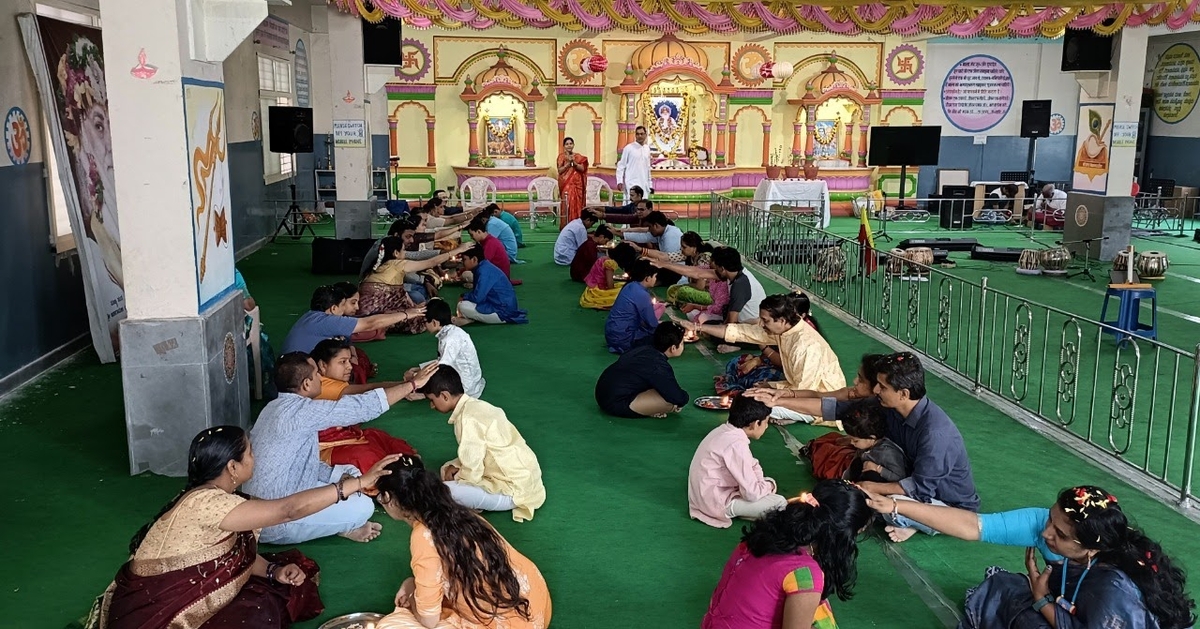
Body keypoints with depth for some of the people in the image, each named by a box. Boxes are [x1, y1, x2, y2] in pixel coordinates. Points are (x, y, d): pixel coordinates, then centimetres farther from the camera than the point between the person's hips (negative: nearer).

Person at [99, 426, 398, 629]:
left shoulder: (215, 495, 1)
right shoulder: (206, 503, -29)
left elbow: (237, 550, 11)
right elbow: (288, 509, -34)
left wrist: (274, 571, -9)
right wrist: (358, 482, -33)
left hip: (188, 593, 9)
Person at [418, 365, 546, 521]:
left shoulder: (468, 419, -21)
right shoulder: (475, 405, 7)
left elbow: (472, 474, -20)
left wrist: (454, 477, -1)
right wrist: (454, 467, 5)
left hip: (516, 491, -9)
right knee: (448, 469, 18)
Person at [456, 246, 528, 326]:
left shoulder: (484, 271, -21)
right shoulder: (483, 267, 9)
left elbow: (477, 297, -26)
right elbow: (477, 292, 19)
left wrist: (464, 297, -6)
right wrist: (465, 296, 1)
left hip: (503, 313, -11)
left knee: (462, 306, -20)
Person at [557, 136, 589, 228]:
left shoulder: (578, 157, 9)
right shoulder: (561, 156, 4)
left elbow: (582, 169, -1)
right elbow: (560, 170, -4)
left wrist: (574, 162, -14)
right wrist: (568, 163, -15)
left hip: (577, 184, 2)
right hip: (566, 185, -2)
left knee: (577, 205, 0)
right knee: (567, 204, -10)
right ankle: (565, 226, -8)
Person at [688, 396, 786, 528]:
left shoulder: (725, 430, 3)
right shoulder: (736, 445, -26)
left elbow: (752, 466, 14)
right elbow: (751, 493, -26)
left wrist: (764, 484, -4)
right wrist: (769, 485, -6)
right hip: (716, 503, -10)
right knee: (780, 503, -13)